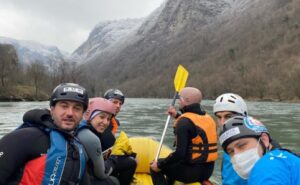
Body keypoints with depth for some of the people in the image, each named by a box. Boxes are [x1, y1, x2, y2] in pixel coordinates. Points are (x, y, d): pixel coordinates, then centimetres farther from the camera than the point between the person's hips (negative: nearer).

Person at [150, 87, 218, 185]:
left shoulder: (184, 121, -18)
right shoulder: (208, 118, 5)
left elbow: (180, 153, -24)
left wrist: (159, 165, -12)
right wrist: (177, 116, 31)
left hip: (191, 171, -8)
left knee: (155, 167, 7)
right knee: (172, 165, 30)